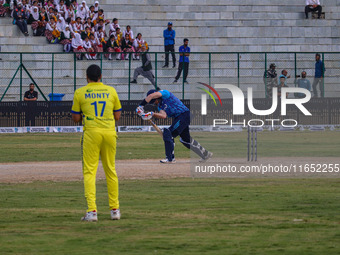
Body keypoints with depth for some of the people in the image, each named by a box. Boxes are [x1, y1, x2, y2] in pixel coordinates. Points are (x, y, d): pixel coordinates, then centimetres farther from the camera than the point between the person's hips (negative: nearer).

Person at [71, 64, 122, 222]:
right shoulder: (111, 91, 8)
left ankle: (92, 211, -14)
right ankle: (114, 209, 18)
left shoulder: (80, 93, 2)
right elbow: (117, 116, 11)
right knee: (111, 171, 14)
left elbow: (76, 118, 4)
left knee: (89, 171, -2)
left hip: (91, 132, -3)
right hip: (110, 132, 3)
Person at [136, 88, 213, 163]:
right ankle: (205, 154, 34)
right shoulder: (160, 105, 14)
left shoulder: (165, 93, -10)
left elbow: (151, 96, -24)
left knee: (168, 133, -14)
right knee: (185, 139, 21)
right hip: (178, 118, 10)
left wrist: (141, 106, -21)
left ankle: (170, 158, -12)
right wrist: (152, 114, -19)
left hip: (184, 114, -10)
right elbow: (164, 115, -6)